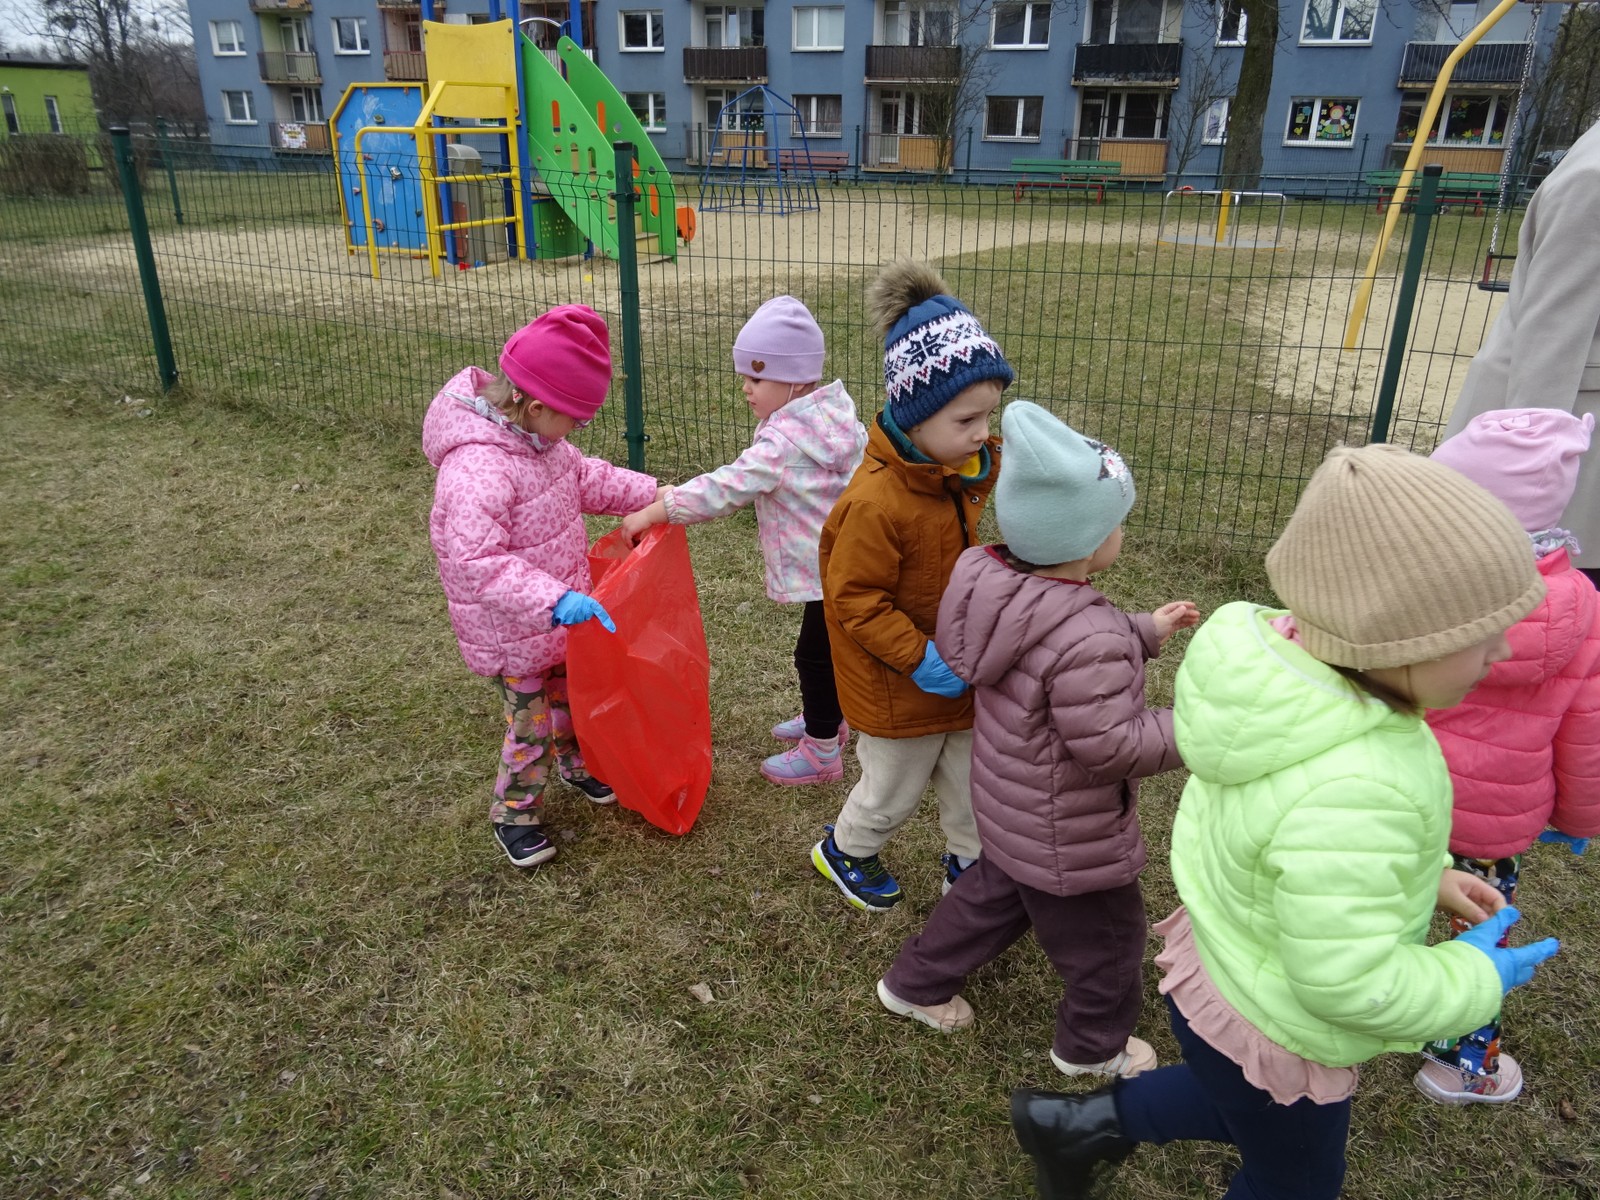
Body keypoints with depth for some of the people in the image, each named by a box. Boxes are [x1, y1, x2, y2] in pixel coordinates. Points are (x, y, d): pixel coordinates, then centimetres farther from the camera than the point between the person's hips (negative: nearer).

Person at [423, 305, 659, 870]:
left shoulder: (537, 438, -5)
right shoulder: (476, 469, -36)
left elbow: (585, 478, 11)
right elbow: (476, 562, -40)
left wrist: (650, 493, 4)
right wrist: (555, 601, -45)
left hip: (560, 611, 9)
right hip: (512, 633, -8)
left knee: (571, 694, 28)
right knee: (531, 723, 9)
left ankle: (576, 762, 54)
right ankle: (515, 814, 33)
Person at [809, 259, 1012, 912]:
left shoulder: (959, 471, -4)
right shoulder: (875, 503, -33)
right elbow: (856, 600, -27)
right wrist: (918, 657, -28)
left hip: (958, 668, 7)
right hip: (898, 688, -7)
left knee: (971, 778, 22)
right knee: (893, 791, 17)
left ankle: (970, 863, 48)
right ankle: (842, 851, 46)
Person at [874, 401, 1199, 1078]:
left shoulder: (1003, 587, -10)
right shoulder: (1090, 640, -38)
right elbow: (1108, 745, -30)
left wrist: (1145, 633, 7)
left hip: (1008, 810, 9)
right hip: (1069, 839, -8)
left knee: (993, 894, 32)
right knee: (1104, 943, 19)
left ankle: (915, 985, 49)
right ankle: (1094, 1047, 45)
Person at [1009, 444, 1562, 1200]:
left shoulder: (1285, 657, -16)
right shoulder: (1351, 792, -42)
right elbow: (1352, 983, -32)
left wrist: (1425, 876, 3)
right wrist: (1477, 976, -15)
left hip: (1223, 962, 7)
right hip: (1266, 1027, -7)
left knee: (1250, 1120, 35)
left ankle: (1082, 1125, 39)